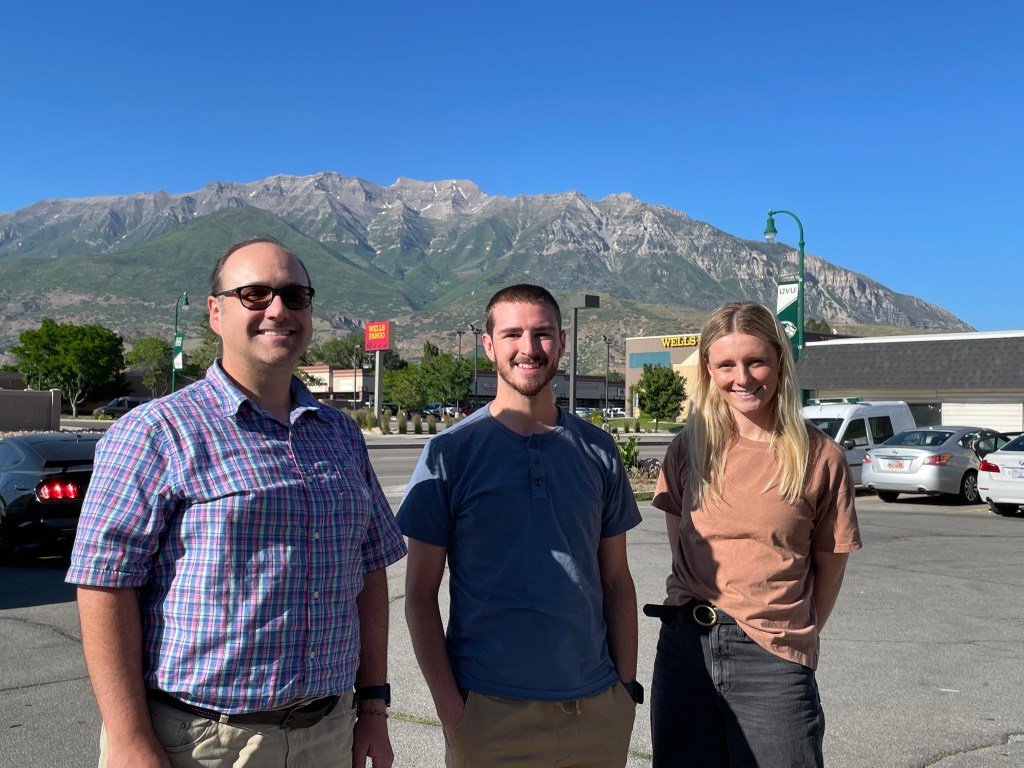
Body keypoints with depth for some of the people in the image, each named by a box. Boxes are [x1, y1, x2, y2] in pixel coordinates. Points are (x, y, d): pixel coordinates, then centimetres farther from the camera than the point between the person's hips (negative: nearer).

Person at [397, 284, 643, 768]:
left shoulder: (597, 451, 3)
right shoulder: (450, 452, -6)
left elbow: (616, 581, 8)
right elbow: (420, 594, -5)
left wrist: (627, 685, 2)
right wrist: (450, 708, -10)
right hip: (491, 711, -3)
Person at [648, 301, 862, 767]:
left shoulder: (820, 458, -4)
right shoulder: (691, 449, 4)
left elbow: (830, 566, 3)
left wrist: (797, 634, 4)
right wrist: (704, 611, 7)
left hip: (773, 659, -3)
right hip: (685, 646, 3)